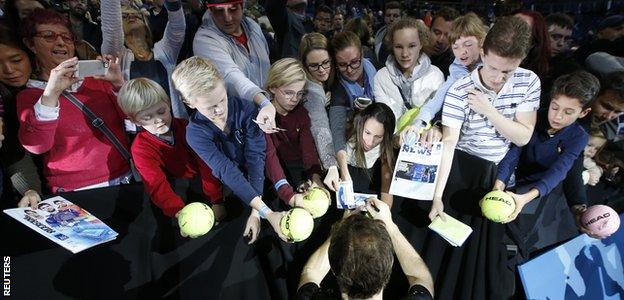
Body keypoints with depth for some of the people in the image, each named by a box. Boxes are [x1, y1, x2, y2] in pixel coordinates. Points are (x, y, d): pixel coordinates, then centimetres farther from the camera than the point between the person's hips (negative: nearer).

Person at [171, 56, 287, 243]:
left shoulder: (246, 109, -15)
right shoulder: (196, 133, -17)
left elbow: (255, 156, -21)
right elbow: (226, 171, -28)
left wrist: (256, 212, -30)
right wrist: (267, 213, -38)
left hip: (260, 181, 1)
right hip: (230, 192, 0)